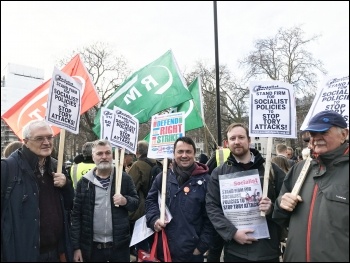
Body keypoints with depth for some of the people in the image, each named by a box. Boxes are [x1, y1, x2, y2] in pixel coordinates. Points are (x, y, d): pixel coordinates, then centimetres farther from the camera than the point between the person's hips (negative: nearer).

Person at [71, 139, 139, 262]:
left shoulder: (124, 178, -1)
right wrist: (76, 246, -2)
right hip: (92, 246, 0)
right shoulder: (84, 182, -1)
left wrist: (126, 201, -17)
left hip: (119, 245, 0)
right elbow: (76, 215, 0)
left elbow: (136, 202, 5)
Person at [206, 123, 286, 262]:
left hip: (268, 249, 1)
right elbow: (212, 207, -2)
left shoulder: (270, 168, 3)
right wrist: (232, 232, -13)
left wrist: (273, 209, -14)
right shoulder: (219, 173, 2)